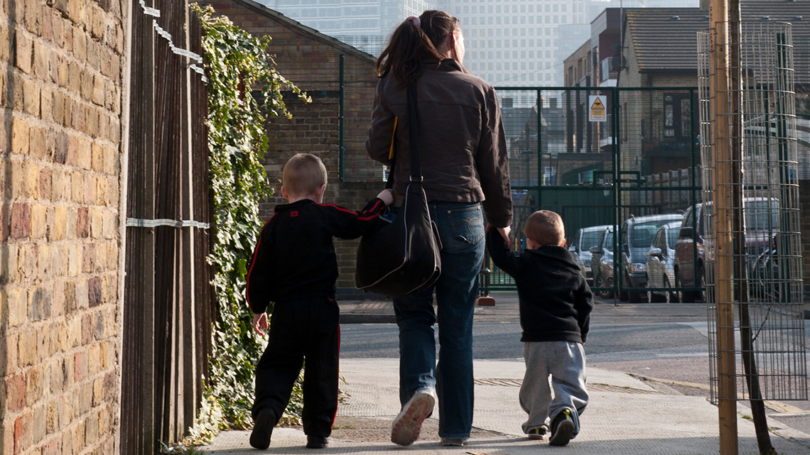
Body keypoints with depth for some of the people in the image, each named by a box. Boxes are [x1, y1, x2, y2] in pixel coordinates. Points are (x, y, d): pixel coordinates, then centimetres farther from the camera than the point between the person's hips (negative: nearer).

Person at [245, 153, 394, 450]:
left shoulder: (273, 226, 3)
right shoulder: (325, 217, -4)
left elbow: (259, 273, 5)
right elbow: (361, 223, 1)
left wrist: (258, 309, 17)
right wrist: (381, 201, 18)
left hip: (286, 311, 1)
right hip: (322, 308, -1)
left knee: (277, 365, 8)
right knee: (321, 371, 9)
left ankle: (267, 408, -19)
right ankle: (318, 431, 12)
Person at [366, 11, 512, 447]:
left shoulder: (395, 87, -1)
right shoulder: (479, 91, 1)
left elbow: (378, 149, 3)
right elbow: (495, 164, 5)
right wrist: (502, 219, 15)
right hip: (465, 215, 0)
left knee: (414, 314, 13)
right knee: (457, 325, 8)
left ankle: (419, 386, -15)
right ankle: (456, 426, 11)